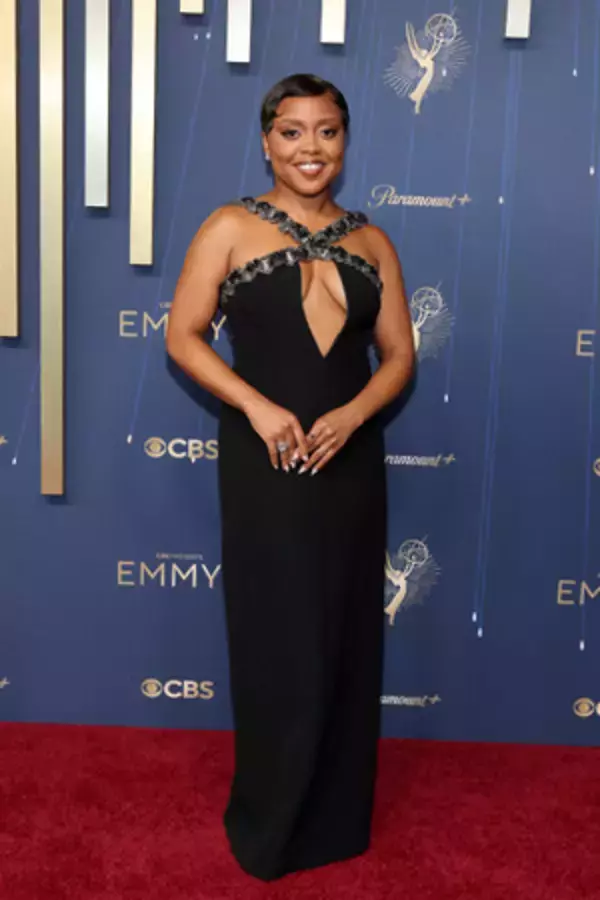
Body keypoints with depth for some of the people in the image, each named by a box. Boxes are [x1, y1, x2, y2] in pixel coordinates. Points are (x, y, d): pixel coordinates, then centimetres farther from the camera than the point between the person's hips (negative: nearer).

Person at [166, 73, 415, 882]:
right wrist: (256, 405, -17)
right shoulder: (231, 228, -1)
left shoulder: (370, 242, 8)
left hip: (351, 466, 4)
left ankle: (338, 818, 31)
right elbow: (182, 336, -4)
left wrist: (351, 414, -11)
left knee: (347, 642, 11)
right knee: (278, 647, 4)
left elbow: (399, 354, 8)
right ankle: (267, 826, 26)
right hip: (264, 467, -3)